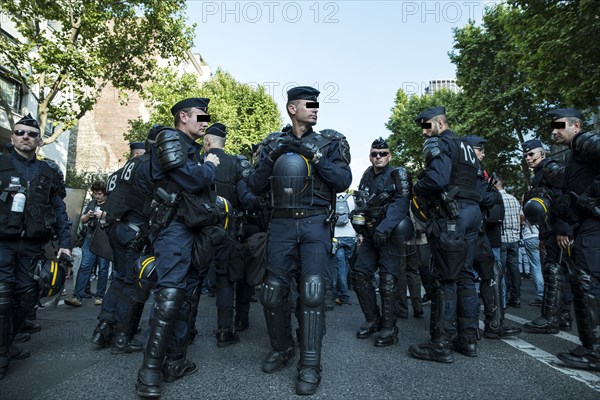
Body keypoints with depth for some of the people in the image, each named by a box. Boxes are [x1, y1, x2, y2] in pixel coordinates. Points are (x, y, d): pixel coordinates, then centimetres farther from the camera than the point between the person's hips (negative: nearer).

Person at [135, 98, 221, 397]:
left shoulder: (191, 148, 24)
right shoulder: (169, 139, -4)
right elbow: (191, 179, -18)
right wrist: (210, 166, -1)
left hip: (191, 226, 10)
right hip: (174, 225, -10)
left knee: (185, 292, 9)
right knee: (170, 292, -17)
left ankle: (175, 361, 16)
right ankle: (151, 370, -11)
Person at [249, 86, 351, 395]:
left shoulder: (329, 142, 7)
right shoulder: (274, 143, 11)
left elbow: (344, 181, -4)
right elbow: (255, 187, 6)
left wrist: (316, 158, -14)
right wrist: (271, 157, -9)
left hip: (315, 223, -2)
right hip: (282, 223, 2)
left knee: (312, 291, -11)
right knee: (273, 292, 4)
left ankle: (310, 365, 4)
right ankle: (281, 348, 29)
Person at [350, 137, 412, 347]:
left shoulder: (398, 174, -5)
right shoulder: (367, 177, 14)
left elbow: (401, 204, -19)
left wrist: (384, 228, -31)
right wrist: (361, 232, 14)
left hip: (391, 234, -6)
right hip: (371, 235, 7)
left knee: (387, 280, -8)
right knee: (359, 274, 4)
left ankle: (389, 329, 2)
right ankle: (373, 320, 18)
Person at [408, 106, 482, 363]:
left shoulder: (438, 143, -3)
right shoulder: (466, 147, 26)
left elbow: (436, 178, -21)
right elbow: (470, 182, 20)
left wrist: (417, 188, -3)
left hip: (451, 215, -9)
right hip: (472, 212, 9)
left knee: (445, 279, -7)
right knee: (465, 276, 12)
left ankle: (441, 345, -2)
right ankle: (468, 339, 19)